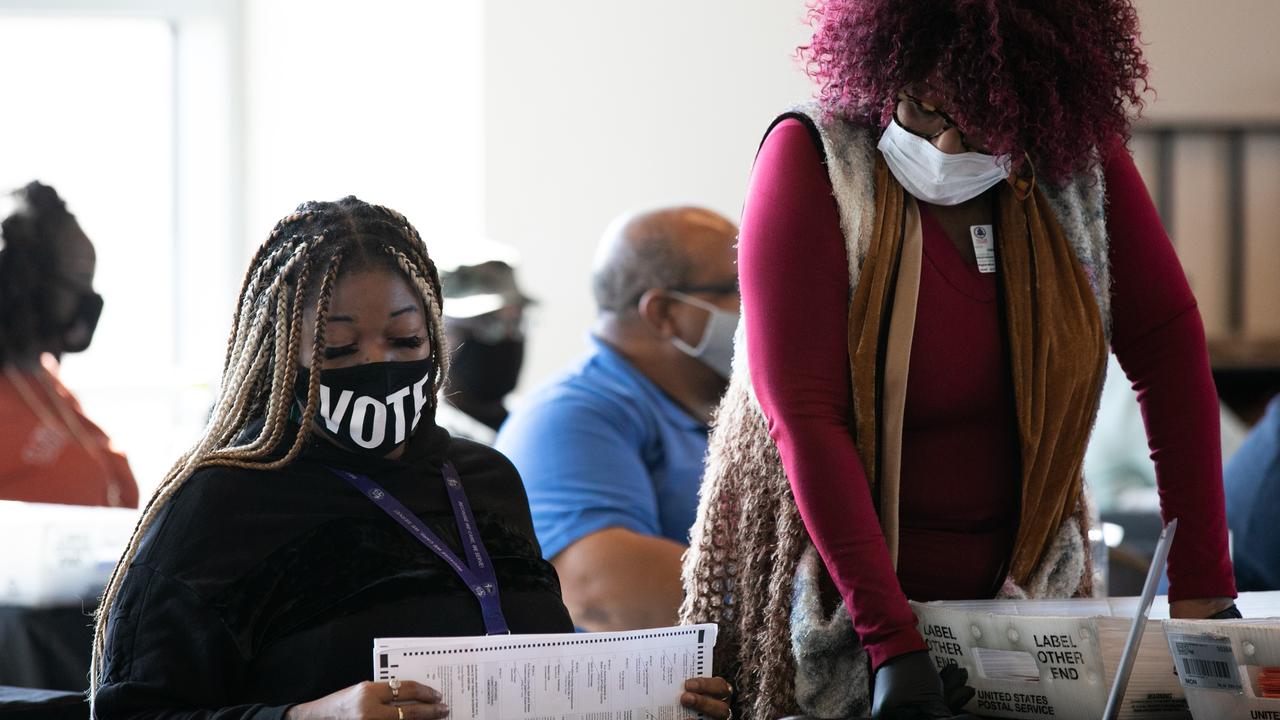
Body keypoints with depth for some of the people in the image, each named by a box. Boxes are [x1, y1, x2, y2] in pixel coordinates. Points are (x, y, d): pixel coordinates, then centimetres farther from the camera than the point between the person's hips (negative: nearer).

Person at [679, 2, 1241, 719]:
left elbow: (1168, 345, -5)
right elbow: (803, 413, -23)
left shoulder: (1081, 158, -9)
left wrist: (1200, 585, -11)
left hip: (1025, 586, 3)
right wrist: (891, 637, -29)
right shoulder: (811, 160, -18)